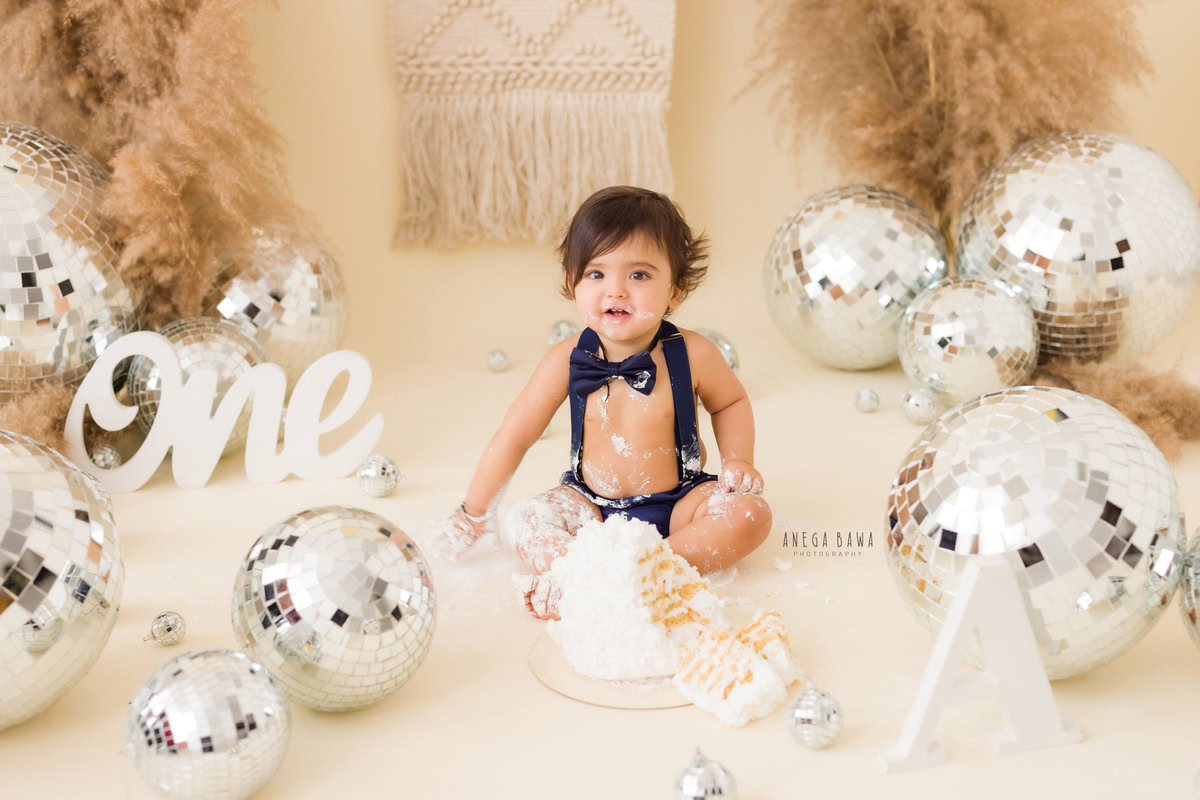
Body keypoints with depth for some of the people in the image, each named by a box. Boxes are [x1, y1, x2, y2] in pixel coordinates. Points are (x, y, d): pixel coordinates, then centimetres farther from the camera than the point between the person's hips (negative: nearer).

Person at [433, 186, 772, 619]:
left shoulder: (691, 354, -14)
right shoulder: (567, 361, -13)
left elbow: (731, 402, 10)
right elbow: (514, 436, -2)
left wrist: (738, 460, -7)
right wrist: (474, 513, 3)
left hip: (678, 502, -1)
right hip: (593, 506, 1)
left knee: (750, 515, -27)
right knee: (523, 524, -21)